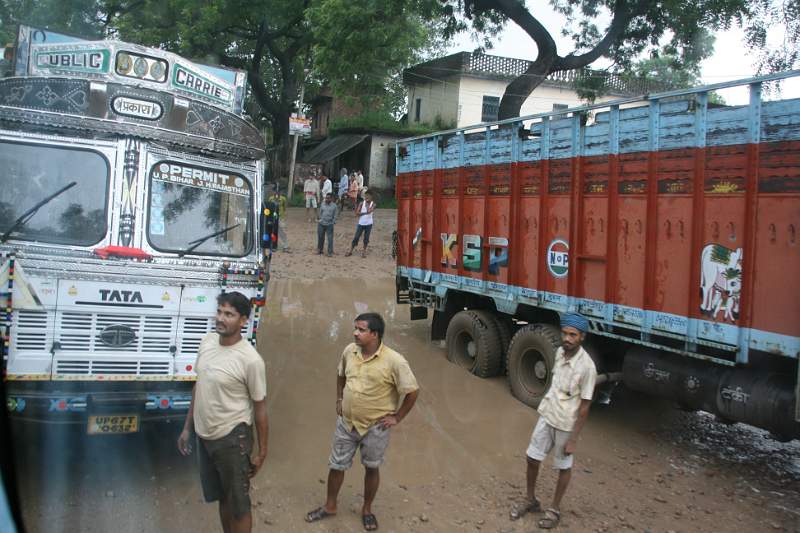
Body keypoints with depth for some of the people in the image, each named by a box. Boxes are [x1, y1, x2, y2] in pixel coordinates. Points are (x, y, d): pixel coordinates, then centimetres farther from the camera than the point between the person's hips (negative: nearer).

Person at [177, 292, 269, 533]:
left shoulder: (250, 359, -22)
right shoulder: (207, 341, -2)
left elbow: (260, 408, -13)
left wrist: (262, 452, -8)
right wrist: (187, 428, 13)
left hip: (231, 439, -6)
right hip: (204, 436, 6)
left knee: (238, 504, 10)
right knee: (221, 497, 23)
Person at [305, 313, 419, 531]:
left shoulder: (394, 361, -23)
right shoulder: (349, 351, -7)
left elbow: (412, 391, -15)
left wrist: (396, 417, -10)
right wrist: (339, 400, 9)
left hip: (375, 427, -4)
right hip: (346, 422, 4)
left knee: (371, 468, 16)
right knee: (336, 465, 15)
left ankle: (367, 509, 38)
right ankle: (330, 506, 38)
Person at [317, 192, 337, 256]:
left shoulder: (334, 206, 0)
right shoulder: (322, 204, 5)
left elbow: (334, 216, 3)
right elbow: (320, 213, 13)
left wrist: (333, 223, -3)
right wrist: (321, 220, 5)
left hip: (329, 225, -2)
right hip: (321, 224, 2)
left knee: (330, 239, -5)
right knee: (320, 238, 10)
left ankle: (330, 252, 4)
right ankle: (319, 250, 26)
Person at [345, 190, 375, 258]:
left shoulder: (373, 204, -4)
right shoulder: (362, 203, -1)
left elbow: (369, 211, -22)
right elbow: (357, 212, -9)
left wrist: (368, 203, -12)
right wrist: (365, 213, -17)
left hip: (368, 224, -1)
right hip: (361, 223, 1)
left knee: (366, 238, 6)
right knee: (356, 237, 2)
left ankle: (364, 251, 20)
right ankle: (350, 251, 8)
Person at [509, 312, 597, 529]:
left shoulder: (587, 366, -24)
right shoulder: (559, 352, -5)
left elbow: (584, 407, -19)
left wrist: (573, 439, -16)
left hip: (566, 424, -6)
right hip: (546, 416, 6)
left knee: (564, 467, 14)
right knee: (532, 459, 13)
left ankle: (555, 509, 33)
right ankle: (531, 501, 34)